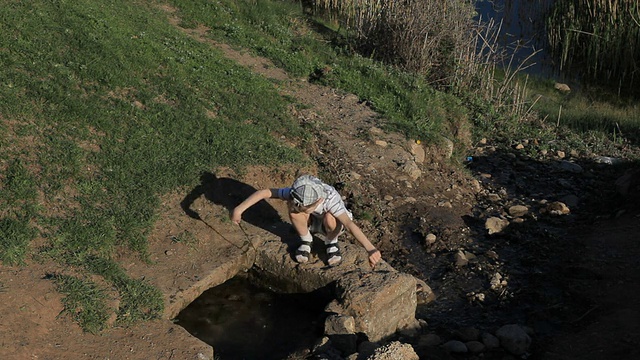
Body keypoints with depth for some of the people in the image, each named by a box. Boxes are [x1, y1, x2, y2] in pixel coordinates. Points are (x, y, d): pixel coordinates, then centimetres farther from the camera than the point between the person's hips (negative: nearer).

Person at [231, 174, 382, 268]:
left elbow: (350, 224, -51)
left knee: (329, 218, -39)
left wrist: (370, 249, -61)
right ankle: (306, 241, -3)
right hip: (311, 222, 3)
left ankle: (331, 242, -6)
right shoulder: (297, 194, -31)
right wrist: (239, 209, -36)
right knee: (293, 210, -29)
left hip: (332, 225, -3)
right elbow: (264, 192, -31)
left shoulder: (330, 198, -39)